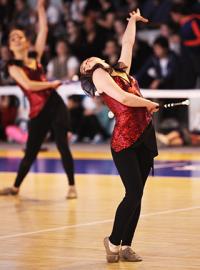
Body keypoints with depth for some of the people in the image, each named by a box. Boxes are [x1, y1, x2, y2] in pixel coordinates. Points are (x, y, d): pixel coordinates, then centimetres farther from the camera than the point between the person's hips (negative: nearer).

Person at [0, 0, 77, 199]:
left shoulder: (35, 57, 10)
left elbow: (43, 30, 7)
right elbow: (28, 85, -16)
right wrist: (51, 83, -10)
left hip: (54, 105, 2)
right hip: (37, 111, -2)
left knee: (62, 145, -7)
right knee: (30, 151, 6)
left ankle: (71, 186, -1)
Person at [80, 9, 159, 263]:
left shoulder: (121, 70, 22)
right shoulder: (98, 75, 0)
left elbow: (127, 44, 35)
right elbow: (123, 98, -12)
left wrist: (132, 21, 43)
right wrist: (149, 104, 1)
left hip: (145, 137, 7)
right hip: (124, 139, -7)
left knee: (136, 195, 5)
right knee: (133, 193, -13)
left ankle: (125, 246, 9)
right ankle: (113, 241, 2)